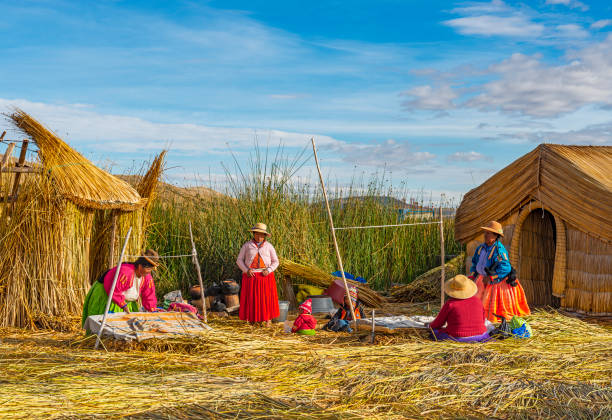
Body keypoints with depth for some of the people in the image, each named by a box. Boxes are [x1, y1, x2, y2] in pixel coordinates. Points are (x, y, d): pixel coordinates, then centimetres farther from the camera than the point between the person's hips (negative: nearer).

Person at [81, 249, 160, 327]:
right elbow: (114, 290, -33)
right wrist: (123, 305, -29)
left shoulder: (147, 277, -10)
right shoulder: (125, 272, -35)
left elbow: (149, 296, -3)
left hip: (126, 300, 8)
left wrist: (153, 311, -11)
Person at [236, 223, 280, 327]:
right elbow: (239, 260, 2)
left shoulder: (269, 246, 2)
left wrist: (268, 271, -13)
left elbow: (275, 262, 4)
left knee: (267, 297, -2)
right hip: (251, 275, 0)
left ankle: (268, 320, 8)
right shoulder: (247, 245, 2)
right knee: (251, 298, -2)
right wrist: (246, 270, -14)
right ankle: (252, 318, 11)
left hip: (265, 275, 0)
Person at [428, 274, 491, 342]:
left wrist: (431, 325, 21)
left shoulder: (450, 303, -12)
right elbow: (482, 321, 14)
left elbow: (437, 324, -1)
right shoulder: (477, 301, 1)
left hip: (456, 338, -4)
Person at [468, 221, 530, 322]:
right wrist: (471, 276, 3)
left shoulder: (499, 250, -21)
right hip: (483, 281, 7)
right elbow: (475, 263, 16)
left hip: (497, 282, -7)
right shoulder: (481, 248, 4)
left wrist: (490, 277, -27)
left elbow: (505, 268, -28)